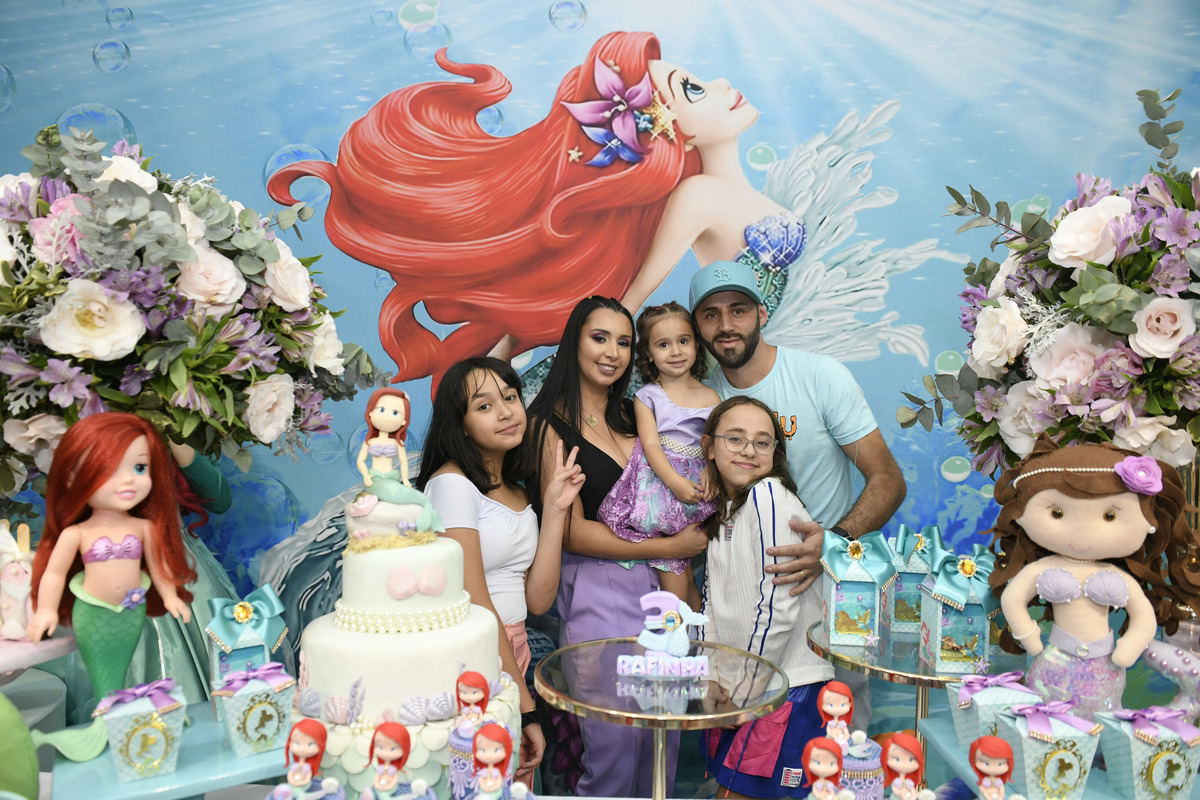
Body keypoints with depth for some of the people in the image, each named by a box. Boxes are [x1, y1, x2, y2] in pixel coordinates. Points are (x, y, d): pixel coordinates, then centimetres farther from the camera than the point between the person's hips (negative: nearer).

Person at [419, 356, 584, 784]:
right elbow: (475, 605, -16)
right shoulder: (452, 483, -12)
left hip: (512, 658, 7)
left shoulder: (518, 491, 12)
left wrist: (555, 509, -1)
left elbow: (538, 599, 3)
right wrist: (525, 706, -13)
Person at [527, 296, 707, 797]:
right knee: (614, 743, 1)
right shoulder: (553, 423, -5)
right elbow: (572, 532, -10)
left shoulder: (631, 414, 14)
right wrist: (671, 547, -9)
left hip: (656, 586, 6)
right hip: (597, 591, -6)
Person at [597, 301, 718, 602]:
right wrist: (676, 482, -18)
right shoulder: (647, 396, 5)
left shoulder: (710, 397, 12)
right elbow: (650, 445, -5)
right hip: (659, 480, -2)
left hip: (697, 481, 2)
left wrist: (711, 470, -16)